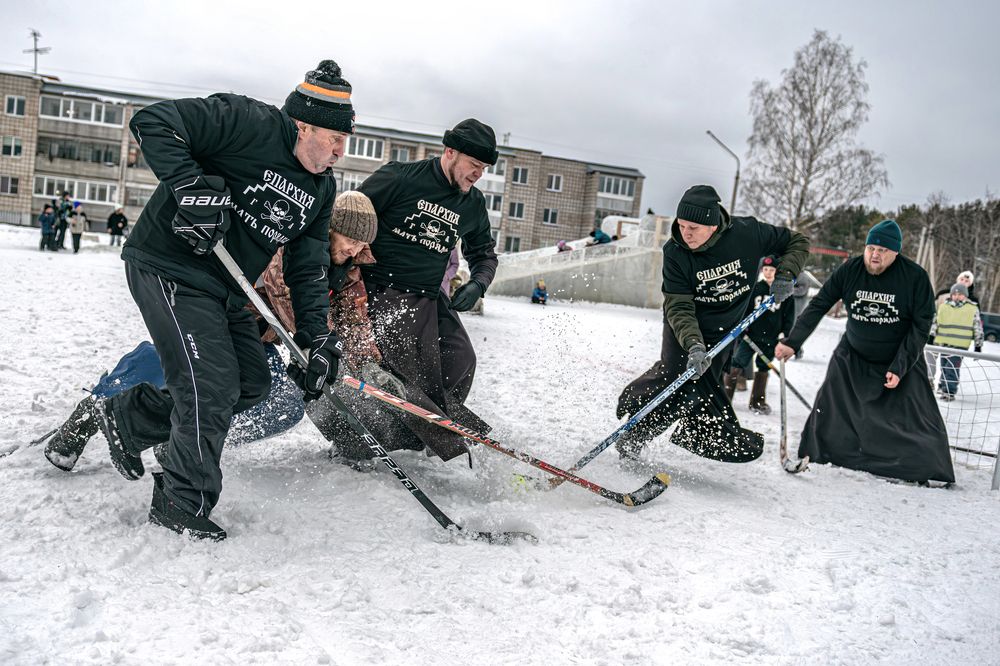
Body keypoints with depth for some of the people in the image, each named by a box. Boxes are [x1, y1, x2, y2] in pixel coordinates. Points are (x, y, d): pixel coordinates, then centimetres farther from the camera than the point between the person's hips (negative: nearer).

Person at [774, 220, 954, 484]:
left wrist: (899, 368, -19)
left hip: (902, 358, -1)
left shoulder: (915, 277, -19)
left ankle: (932, 470, 14)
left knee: (918, 417, -3)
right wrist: (792, 342, -19)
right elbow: (818, 306, -10)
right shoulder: (849, 271, -15)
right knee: (829, 407, -2)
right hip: (853, 356, 2)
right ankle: (813, 456, 14)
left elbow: (921, 326, -14)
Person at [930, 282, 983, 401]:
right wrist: (932, 336, 8)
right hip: (944, 342, 3)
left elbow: (978, 329, 8)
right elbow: (935, 322, 16)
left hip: (960, 345, -3)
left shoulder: (973, 309, 6)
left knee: (952, 367, -10)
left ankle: (949, 391, -8)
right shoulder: (943, 306, 10)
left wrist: (978, 345, 7)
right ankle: (942, 386, 25)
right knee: (944, 366, 10)